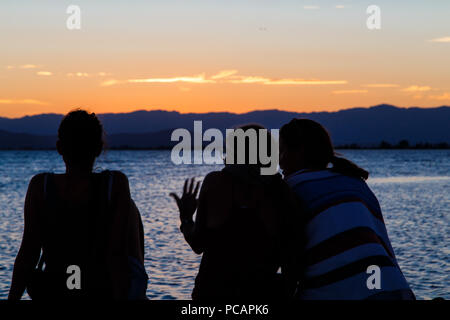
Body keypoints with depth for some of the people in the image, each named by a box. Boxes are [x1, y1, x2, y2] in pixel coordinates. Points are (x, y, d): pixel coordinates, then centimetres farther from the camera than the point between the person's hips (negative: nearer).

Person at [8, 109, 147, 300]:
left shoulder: (40, 186, -11)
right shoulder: (116, 185, -15)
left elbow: (28, 253, -10)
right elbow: (117, 254, -19)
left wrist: (13, 297, -1)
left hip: (55, 293, 2)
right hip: (107, 294, -2)